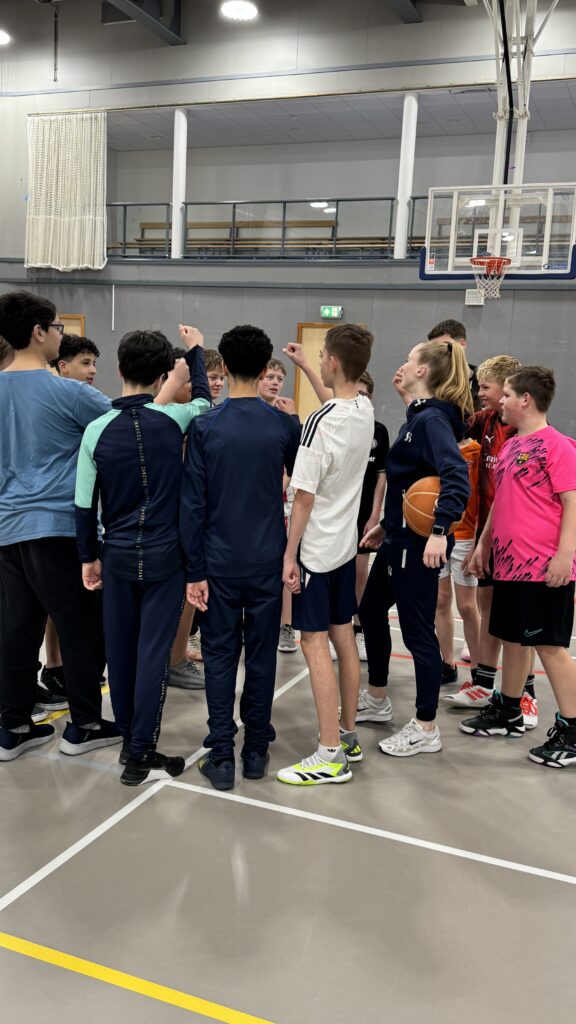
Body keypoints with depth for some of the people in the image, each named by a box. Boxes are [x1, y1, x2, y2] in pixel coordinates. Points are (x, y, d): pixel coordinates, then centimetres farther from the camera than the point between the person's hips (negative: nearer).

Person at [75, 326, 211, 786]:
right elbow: (204, 400, 16)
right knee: (154, 651, 1)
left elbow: (85, 503, 0)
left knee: (120, 649, 12)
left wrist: (89, 556, 12)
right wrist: (196, 350, 30)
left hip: (117, 554, 2)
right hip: (164, 553, -2)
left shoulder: (98, 429, -5)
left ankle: (130, 741, 26)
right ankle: (141, 756, 6)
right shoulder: (172, 419, -9)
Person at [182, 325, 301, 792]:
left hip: (220, 563, -1)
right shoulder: (284, 425, -3)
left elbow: (193, 504, -7)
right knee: (262, 654, 11)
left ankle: (221, 756, 10)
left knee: (220, 655, 8)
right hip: (269, 561, 1)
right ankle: (256, 749, 21)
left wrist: (195, 571, -3)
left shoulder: (204, 427, -7)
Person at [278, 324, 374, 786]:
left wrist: (289, 555, -13)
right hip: (345, 543, 8)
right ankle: (348, 735, 26)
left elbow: (305, 496, -20)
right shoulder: (365, 411, 1)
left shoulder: (320, 422, -22)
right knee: (343, 637, 15)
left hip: (315, 549, -8)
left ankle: (331, 756, 1)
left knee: (315, 644, -3)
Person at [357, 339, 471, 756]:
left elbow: (457, 476, -31)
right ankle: (376, 700, 37)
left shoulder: (432, 418, -17)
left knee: (418, 631, 0)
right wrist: (387, 525, 23)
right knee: (371, 611, 21)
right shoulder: (420, 416, 13)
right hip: (400, 538, 11)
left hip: (418, 543, -11)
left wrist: (440, 530, -39)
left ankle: (426, 729, 14)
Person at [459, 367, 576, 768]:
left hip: (543, 567, -8)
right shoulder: (510, 446, 14)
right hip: (508, 562, 8)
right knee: (512, 637, 17)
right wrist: (483, 544, 21)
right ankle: (508, 712, 31)